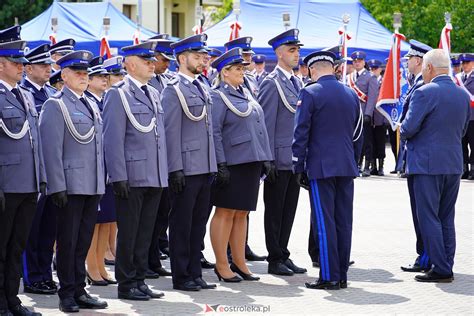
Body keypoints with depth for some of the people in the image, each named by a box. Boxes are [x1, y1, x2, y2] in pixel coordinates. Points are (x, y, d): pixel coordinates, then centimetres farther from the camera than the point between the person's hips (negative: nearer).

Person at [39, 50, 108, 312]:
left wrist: (101, 183, 15)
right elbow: (51, 149, -13)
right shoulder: (55, 106, -7)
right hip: (70, 187, -7)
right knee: (68, 241, 0)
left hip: (93, 186, 7)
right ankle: (67, 294, 8)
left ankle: (79, 290, 18)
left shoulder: (92, 105, 17)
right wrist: (57, 187, -18)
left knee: (84, 241, 11)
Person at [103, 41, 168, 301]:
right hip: (132, 178, -7)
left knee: (145, 233, 11)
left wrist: (164, 173, 15)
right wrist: (119, 177, -17)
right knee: (128, 234, 1)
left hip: (155, 178, 7)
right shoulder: (118, 94, -7)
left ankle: (139, 281, 18)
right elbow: (113, 139, -12)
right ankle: (126, 285, 8)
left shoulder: (154, 94, 16)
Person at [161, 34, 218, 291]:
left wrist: (213, 166, 16)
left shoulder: (202, 89, 16)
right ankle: (181, 277, 6)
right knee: (181, 224, 0)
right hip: (185, 170, -8)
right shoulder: (173, 89, -9)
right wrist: (176, 169, -17)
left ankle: (195, 273, 18)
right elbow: (171, 133, -13)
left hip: (205, 168, 8)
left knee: (198, 223, 12)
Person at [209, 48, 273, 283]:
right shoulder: (218, 97, -8)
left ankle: (239, 262, 17)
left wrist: (265, 159, 15)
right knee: (225, 213, -1)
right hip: (232, 164, -8)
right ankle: (222, 265, 4)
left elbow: (259, 126, 20)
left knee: (242, 214, 12)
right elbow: (214, 132, -14)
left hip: (251, 162, 8)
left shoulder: (246, 94, 17)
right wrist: (221, 164, -19)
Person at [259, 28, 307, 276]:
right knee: (275, 211, 2)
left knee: (289, 210, 11)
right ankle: (275, 259, 7)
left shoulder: (297, 82, 15)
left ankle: (283, 255, 18)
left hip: (296, 159, 8)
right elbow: (266, 124, -13)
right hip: (279, 159, -8)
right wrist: (268, 160, -16)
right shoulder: (271, 83, -10)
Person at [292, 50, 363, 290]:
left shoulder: (310, 93, -7)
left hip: (321, 167, -6)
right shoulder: (351, 94, 11)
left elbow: (301, 133, -8)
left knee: (324, 222, -4)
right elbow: (358, 135, 16)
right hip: (347, 168, 6)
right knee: (344, 222, 8)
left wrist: (299, 167, -2)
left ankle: (329, 277, -4)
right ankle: (342, 275, 12)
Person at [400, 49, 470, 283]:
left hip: (428, 164, -7)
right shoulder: (462, 95, 8)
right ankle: (447, 267, 16)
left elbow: (408, 129, -16)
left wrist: (402, 130, 5)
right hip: (454, 164, 7)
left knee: (429, 217, -1)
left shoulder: (425, 93, -14)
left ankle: (440, 269, -3)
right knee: (446, 217, 14)